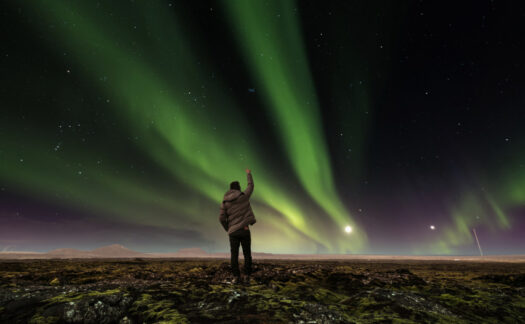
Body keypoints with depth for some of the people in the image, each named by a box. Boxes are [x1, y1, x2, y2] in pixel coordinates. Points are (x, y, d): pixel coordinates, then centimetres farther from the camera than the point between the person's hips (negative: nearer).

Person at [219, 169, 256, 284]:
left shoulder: (224, 202, 2)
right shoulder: (243, 196, -2)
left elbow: (222, 218, -1)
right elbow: (251, 186, 16)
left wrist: (227, 230, 14)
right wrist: (249, 174, 30)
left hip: (233, 231, 1)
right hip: (244, 229, -1)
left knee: (234, 255, 6)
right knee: (247, 253, 10)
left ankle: (236, 276, 4)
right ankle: (247, 275, 8)